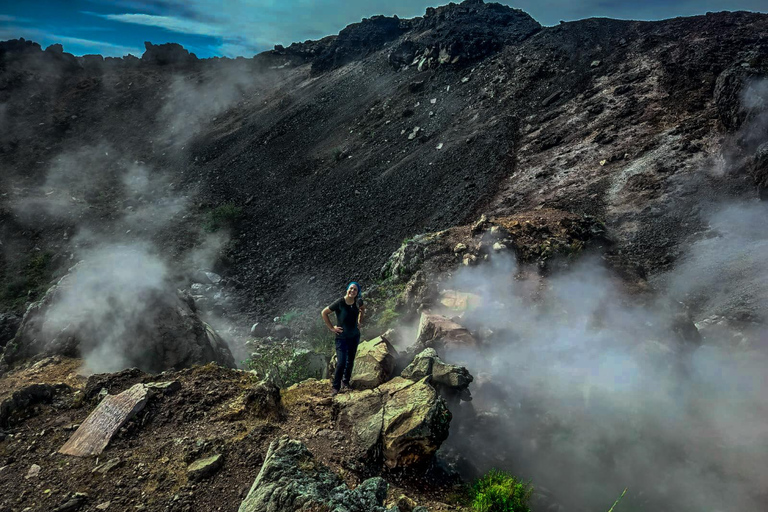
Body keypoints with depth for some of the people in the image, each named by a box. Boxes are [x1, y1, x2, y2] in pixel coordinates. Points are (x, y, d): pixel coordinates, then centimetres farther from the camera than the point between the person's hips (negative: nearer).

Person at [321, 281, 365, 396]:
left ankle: (345, 382, 30)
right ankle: (336, 387, 6)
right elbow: (324, 313, -11)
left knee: (350, 361, 13)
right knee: (341, 362, -9)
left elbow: (362, 308, 21)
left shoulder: (358, 302, -4)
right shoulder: (340, 303, -20)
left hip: (355, 336, 5)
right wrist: (331, 327, -10)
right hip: (342, 337, -5)